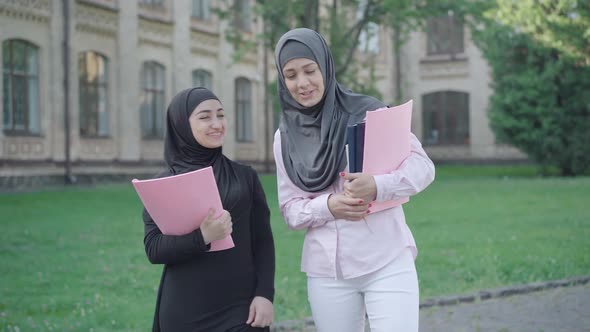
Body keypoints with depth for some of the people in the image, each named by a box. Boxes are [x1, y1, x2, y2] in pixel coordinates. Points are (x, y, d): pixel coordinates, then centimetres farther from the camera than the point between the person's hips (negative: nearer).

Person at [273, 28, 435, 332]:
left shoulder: (368, 112, -2)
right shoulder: (285, 137, 7)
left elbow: (423, 166, -5)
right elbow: (289, 208, 6)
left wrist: (377, 186, -24)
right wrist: (328, 206, -15)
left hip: (387, 262, -3)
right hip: (326, 271, 3)